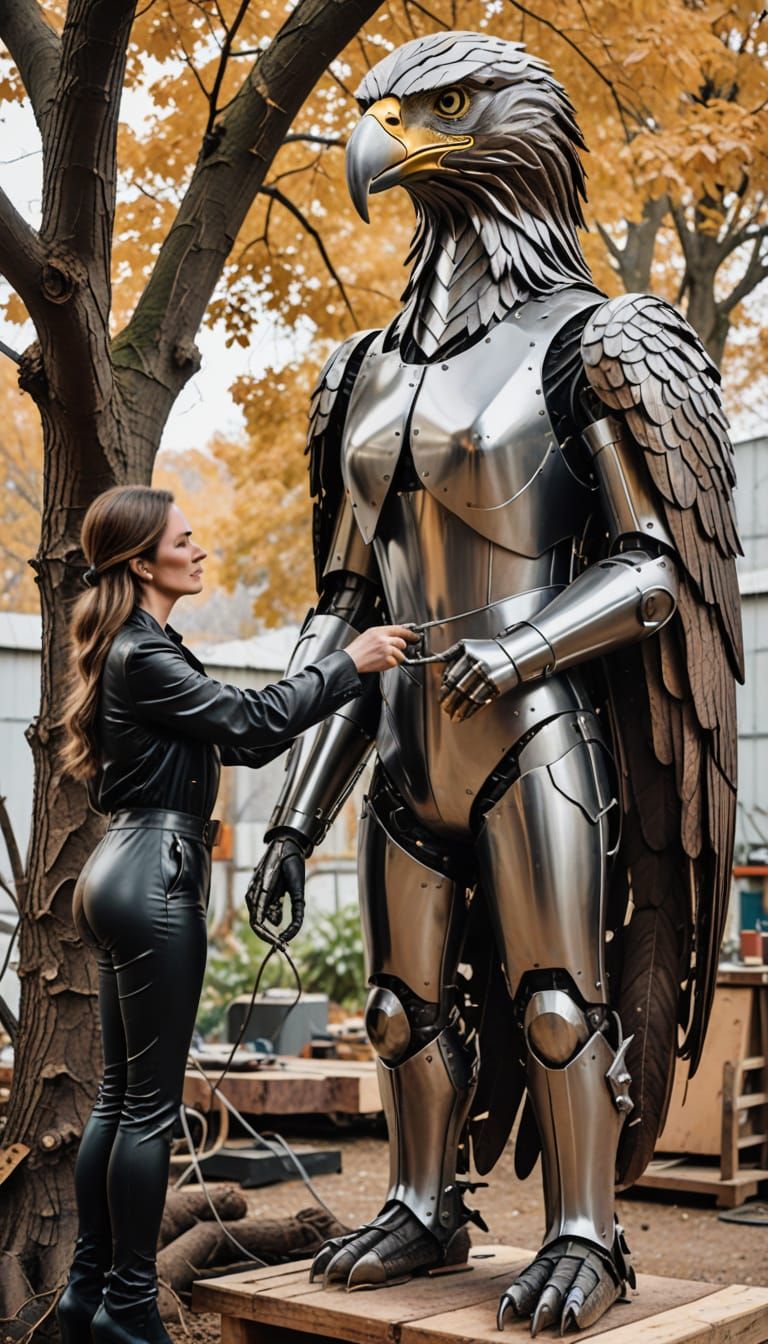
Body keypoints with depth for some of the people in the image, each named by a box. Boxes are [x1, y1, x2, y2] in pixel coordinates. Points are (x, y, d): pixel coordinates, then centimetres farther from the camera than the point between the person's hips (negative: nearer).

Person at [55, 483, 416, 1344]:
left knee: (119, 1093, 14)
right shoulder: (143, 656, -14)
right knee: (151, 1102, -3)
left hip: (120, 875, 10)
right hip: (154, 878, -10)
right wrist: (348, 664, -12)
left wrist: (343, 679, 13)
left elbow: (232, 741, 17)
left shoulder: (133, 649, 17)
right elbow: (248, 720, -19)